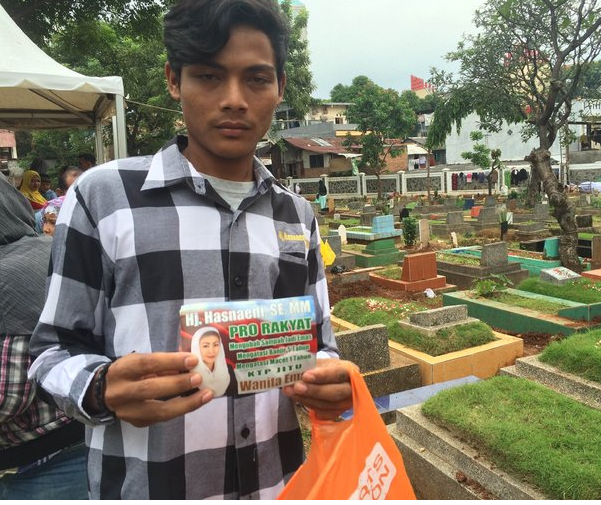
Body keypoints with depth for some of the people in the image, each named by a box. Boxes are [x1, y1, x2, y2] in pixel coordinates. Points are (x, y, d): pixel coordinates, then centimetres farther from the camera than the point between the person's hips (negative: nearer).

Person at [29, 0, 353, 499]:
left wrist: (328, 381, -13)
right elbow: (55, 351, -5)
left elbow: (320, 345, 8)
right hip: (147, 486, -3)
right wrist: (103, 391, -26)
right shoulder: (102, 196, -9)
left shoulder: (298, 216, 2)